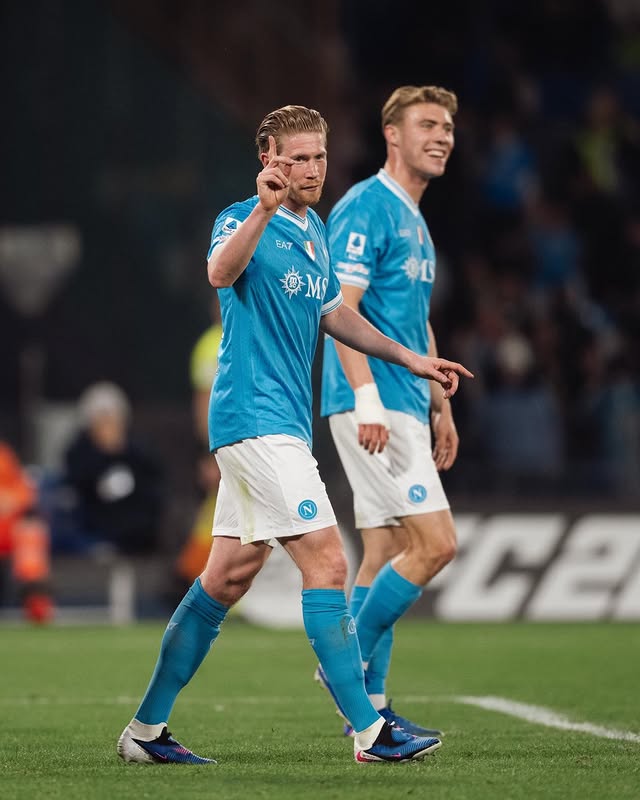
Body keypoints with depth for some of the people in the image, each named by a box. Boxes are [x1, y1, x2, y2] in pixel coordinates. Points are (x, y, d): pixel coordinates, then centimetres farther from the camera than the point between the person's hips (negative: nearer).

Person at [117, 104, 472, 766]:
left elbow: (332, 313, 30)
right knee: (325, 563, -12)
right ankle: (368, 731, -10)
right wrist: (264, 209, -48)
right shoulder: (243, 220, -10)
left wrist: (410, 359, 28)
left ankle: (146, 729, 15)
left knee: (229, 575, 10)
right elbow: (220, 272, -33)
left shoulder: (315, 231, 16)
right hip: (255, 417, -9)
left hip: (284, 422, 9)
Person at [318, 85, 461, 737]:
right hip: (372, 405, -10)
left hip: (403, 408, 10)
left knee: (386, 552, 8)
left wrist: (441, 407, 25)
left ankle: (368, 705, 10)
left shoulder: (415, 222, 20)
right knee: (434, 543, -14)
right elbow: (340, 310, -18)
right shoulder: (364, 208, -10)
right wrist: (367, 397, -25)